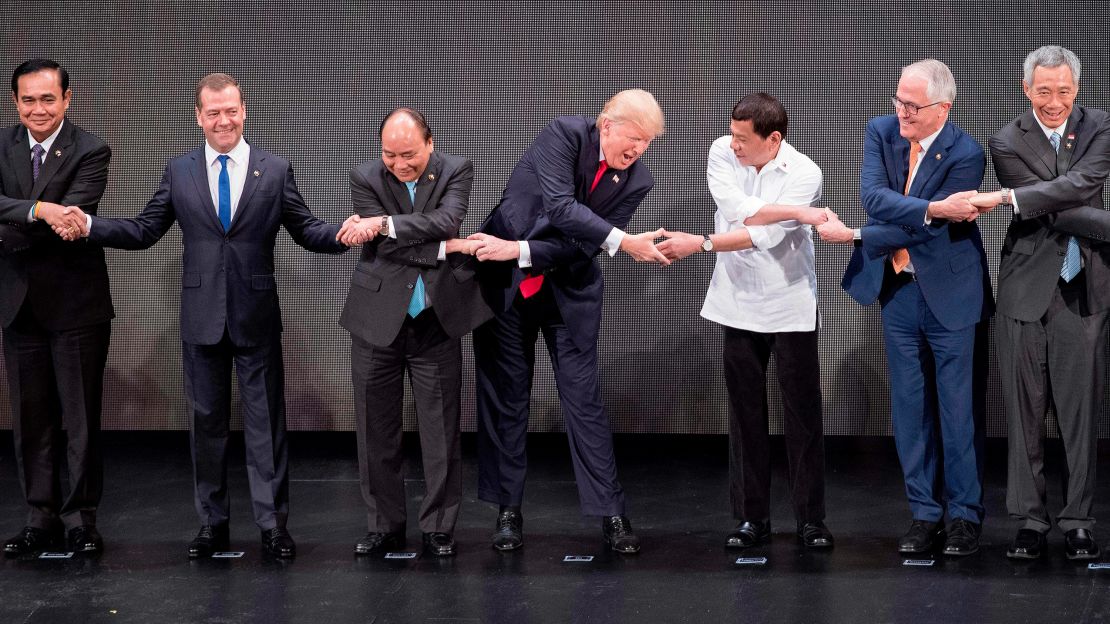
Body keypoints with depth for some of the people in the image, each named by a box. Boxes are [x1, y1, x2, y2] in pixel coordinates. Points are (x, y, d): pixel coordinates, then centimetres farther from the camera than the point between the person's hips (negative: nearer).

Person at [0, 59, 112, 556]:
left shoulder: (90, 152, -8)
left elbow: (71, 216, -20)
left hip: (75, 304, -4)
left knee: (80, 417, 2)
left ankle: (80, 519, 10)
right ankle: (42, 520, 17)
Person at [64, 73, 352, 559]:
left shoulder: (275, 170, 2)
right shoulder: (179, 172, 5)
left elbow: (306, 230, 1)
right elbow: (144, 231, 5)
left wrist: (349, 231, -18)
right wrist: (89, 226, -9)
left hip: (257, 317, -2)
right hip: (201, 316, 2)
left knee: (266, 420, 2)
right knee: (206, 421, 9)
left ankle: (273, 523, 8)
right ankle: (212, 523, 19)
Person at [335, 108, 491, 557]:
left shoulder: (456, 171, -1)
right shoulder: (365, 178, -2)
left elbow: (447, 220, -19)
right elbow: (385, 247, -12)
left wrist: (385, 224, -25)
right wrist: (445, 248, -15)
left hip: (437, 322, -1)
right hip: (378, 319, 1)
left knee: (441, 430, 2)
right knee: (376, 430, 6)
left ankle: (438, 529, 12)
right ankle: (385, 526, 18)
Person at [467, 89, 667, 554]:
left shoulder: (637, 181, -9)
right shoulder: (565, 135, -17)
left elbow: (582, 246, -13)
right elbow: (560, 208, -30)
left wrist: (518, 251, -23)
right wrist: (623, 242, -36)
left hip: (568, 292, 2)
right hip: (504, 284, -1)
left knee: (583, 397, -2)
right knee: (505, 396, 5)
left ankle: (610, 511, 2)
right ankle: (508, 509, 15)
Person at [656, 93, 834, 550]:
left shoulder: (804, 173, -15)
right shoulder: (722, 153, -4)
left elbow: (764, 236, -24)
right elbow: (736, 208, -19)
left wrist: (699, 244, -28)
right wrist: (795, 211, -22)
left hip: (790, 308, -3)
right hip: (739, 305, 3)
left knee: (803, 414, 0)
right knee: (746, 414, 6)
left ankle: (811, 518, 8)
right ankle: (752, 517, 13)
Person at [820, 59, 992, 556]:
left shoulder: (965, 154, -17)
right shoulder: (882, 132, -2)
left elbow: (928, 232, -20)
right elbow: (874, 197, -17)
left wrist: (853, 236, -18)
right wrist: (933, 208, -29)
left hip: (950, 295, -5)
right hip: (899, 292, 5)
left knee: (958, 409, 3)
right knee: (910, 409, 9)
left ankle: (965, 514, 14)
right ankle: (925, 512, 18)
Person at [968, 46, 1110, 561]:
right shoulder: (1008, 142, 1)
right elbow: (1055, 212, -8)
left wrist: (1007, 198, -19)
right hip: (1027, 287, 0)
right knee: (1024, 409, 3)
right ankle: (1030, 520, 10)